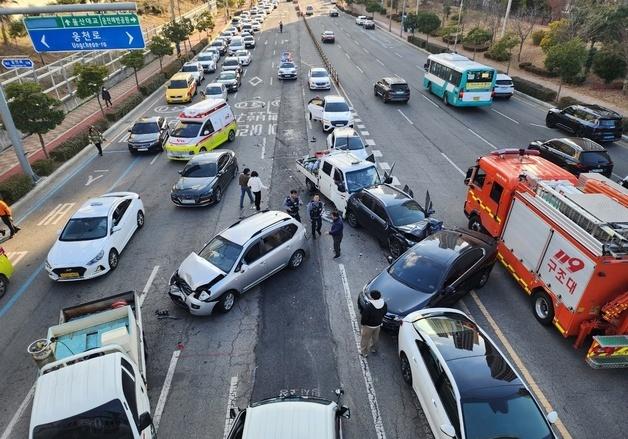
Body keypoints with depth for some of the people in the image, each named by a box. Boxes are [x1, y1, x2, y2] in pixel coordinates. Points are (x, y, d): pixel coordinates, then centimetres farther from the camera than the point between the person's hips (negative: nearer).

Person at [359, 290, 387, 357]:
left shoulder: (368, 306, -39)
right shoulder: (384, 304, -19)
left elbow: (364, 317, -26)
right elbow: (384, 313, -1)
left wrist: (362, 323, -6)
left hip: (368, 326, -5)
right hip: (378, 324, 5)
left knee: (365, 339, 20)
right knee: (375, 337, 31)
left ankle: (364, 352, 39)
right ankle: (373, 349, 53)